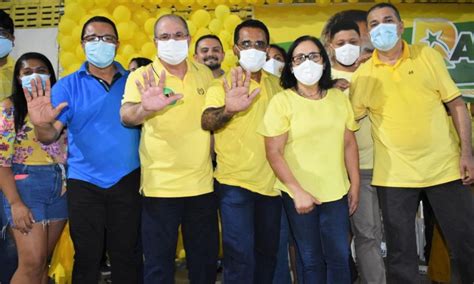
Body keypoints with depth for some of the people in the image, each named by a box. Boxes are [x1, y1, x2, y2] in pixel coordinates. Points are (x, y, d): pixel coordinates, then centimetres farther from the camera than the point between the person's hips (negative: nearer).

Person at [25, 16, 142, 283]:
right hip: (84, 183, 0)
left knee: (127, 255, 12)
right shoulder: (68, 85, 0)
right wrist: (42, 126, -29)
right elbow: (51, 135, -9)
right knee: (87, 258, 11)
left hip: (128, 180, 1)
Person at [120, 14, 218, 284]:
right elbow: (126, 116, -25)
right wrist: (144, 108, -45)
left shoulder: (205, 73, 5)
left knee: (206, 259, 18)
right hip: (160, 186, -3)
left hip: (203, 183, 4)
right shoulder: (141, 77, -8)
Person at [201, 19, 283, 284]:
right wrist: (227, 110, -47)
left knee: (268, 252, 17)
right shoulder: (222, 85, -8)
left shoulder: (276, 84, 8)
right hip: (235, 182, -5)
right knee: (240, 254, -7)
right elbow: (206, 121, -25)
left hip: (271, 182, 5)